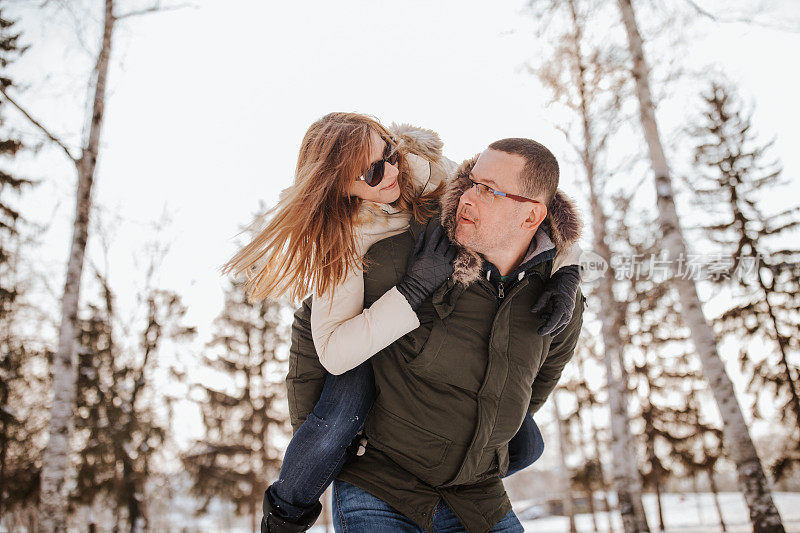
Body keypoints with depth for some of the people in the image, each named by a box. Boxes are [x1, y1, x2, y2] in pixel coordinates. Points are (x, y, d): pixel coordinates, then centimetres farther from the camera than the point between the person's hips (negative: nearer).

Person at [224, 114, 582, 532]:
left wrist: (565, 272, -32)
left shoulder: (422, 168, -23)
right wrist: (414, 288, -45)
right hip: (371, 333, -4)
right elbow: (333, 351, -39)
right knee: (336, 423, -34)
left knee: (524, 446, -7)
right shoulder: (341, 239, -31)